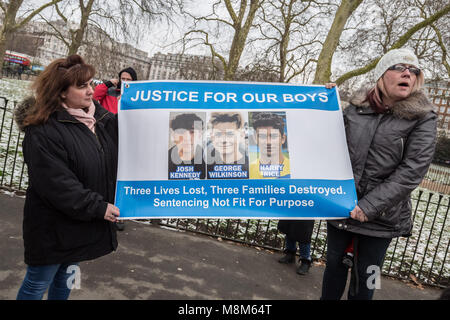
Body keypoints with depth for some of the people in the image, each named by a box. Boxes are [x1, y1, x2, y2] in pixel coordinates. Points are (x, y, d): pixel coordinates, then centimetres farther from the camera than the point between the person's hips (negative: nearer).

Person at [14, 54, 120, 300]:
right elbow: (56, 184, -25)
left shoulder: (101, 117, 0)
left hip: (85, 221, 7)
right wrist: (98, 207, -21)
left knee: (66, 277, 24)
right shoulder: (42, 131, -21)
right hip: (54, 226, -6)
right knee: (38, 283, 13)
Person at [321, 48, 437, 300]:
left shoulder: (423, 118, -5)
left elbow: (413, 170, -14)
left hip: (380, 217, -2)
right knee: (335, 264, 16)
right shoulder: (356, 108, 2)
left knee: (365, 279, 11)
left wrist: (369, 206, -20)